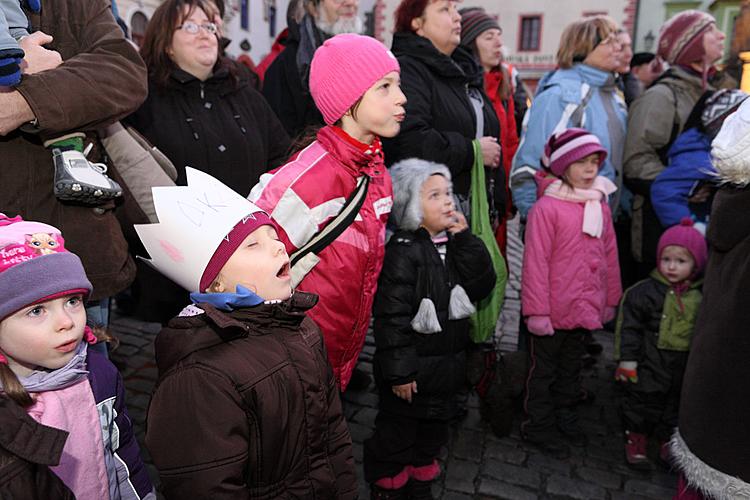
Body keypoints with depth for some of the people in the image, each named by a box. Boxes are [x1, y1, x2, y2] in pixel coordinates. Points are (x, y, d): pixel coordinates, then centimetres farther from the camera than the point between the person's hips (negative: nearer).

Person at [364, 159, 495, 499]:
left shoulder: (454, 245, 5)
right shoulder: (403, 251, -20)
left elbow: (482, 286, -4)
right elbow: (392, 316, -22)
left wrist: (465, 240, -13)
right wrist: (399, 371, -21)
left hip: (447, 363, 8)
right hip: (413, 368, -8)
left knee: (434, 430, 24)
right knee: (396, 433, 11)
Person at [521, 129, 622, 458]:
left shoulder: (600, 206, 4)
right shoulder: (546, 207, -17)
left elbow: (609, 255, 10)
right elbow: (536, 262, -17)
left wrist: (610, 299, 13)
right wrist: (536, 310, -16)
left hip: (586, 309, 7)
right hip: (553, 312, -6)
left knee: (571, 366, 24)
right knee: (544, 370, 12)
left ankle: (565, 416, 44)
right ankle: (538, 425, 28)